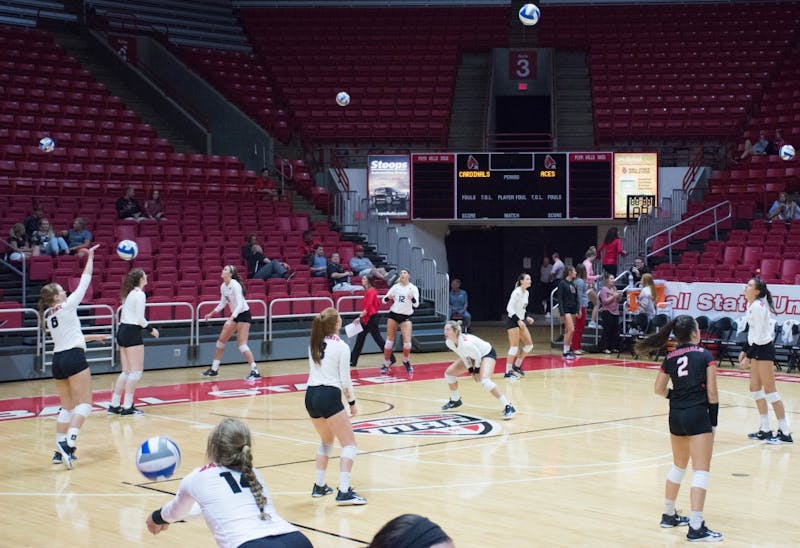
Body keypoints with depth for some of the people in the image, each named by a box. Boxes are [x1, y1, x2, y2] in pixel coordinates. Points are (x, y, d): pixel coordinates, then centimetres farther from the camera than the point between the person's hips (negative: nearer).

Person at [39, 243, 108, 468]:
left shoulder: (47, 316, 15)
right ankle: (69, 442, -26)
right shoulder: (66, 306, -4)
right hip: (74, 357, -7)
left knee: (67, 407, 14)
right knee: (84, 403, -7)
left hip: (57, 359, 7)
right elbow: (85, 281, 0)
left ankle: (60, 451, 9)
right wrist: (90, 258, 9)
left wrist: (93, 337, 32)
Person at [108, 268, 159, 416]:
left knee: (126, 371, 12)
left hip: (122, 330, 9)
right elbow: (140, 318, -15)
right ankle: (127, 407, -6)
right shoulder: (140, 294, -11)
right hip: (132, 333, -9)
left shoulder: (128, 293, 14)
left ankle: (114, 405, 12)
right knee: (136, 371, -4)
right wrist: (151, 329, -1)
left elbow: (127, 314, 12)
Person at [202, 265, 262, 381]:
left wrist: (231, 318, -40)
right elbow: (223, 303, 17)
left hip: (243, 314, -9)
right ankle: (214, 369, 20)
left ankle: (255, 372, -12)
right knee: (221, 340, 10)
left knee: (242, 344, -15)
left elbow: (240, 304, -30)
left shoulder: (235, 285, -22)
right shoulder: (223, 286, 3)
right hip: (234, 315, 9)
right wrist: (212, 313, 11)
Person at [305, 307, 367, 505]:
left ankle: (319, 486, 29)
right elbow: (345, 379, -5)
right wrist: (352, 402, 5)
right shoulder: (341, 346, -5)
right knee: (349, 444, -1)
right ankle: (344, 492, -14)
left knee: (326, 441, 27)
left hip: (311, 396, 7)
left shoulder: (314, 344, 12)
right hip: (329, 396, -7)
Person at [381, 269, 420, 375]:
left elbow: (416, 304, -11)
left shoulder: (413, 288, -3)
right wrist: (388, 297, -18)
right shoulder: (395, 286, 4)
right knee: (389, 341, 1)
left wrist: (412, 298, -32)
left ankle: (406, 361, 16)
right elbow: (384, 300, 5)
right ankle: (386, 364, 11)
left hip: (406, 317, -2)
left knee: (407, 341, -10)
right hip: (393, 315, 2)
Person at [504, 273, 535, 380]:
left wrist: (527, 317, 8)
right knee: (514, 347, -11)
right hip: (513, 321, -9)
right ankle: (508, 372, -5)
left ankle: (516, 366, 21)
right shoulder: (517, 292, -16)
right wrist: (518, 320, -24)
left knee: (529, 345, 8)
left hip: (521, 321, 9)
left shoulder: (526, 293, 10)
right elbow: (509, 308, -20)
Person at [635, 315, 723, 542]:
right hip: (698, 415, -6)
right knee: (701, 471, -5)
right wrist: (714, 421, 0)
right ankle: (696, 527, -10)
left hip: (676, 416, 6)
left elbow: (659, 389, 13)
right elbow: (711, 392, -6)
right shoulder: (705, 355, -5)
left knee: (679, 466, 24)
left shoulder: (670, 358, 7)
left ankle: (669, 515, 33)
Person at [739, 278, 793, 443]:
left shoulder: (758, 307, -19)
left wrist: (748, 357, -20)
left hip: (764, 349, -10)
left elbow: (759, 335, -21)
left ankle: (785, 433, -1)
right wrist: (745, 351, 18)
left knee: (770, 389, -6)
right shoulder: (751, 305, 9)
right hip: (757, 349, 10)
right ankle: (765, 430, 17)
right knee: (755, 388, 11)